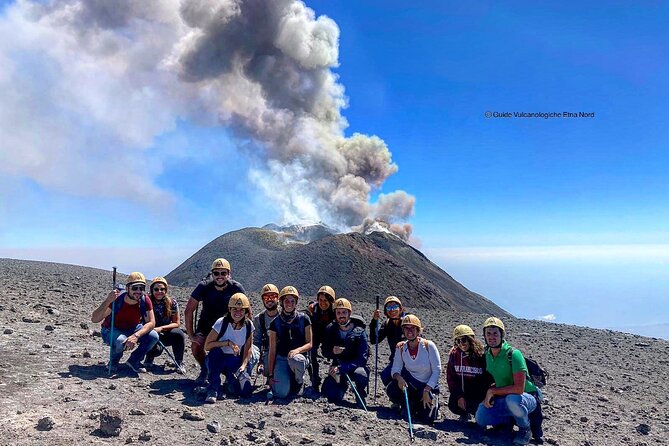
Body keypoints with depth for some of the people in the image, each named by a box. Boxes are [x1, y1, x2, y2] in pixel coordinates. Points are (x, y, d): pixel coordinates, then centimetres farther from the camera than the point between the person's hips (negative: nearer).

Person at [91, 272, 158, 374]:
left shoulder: (145, 301, -19)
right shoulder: (116, 300, -28)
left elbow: (151, 323, -23)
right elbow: (94, 319, -33)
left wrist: (136, 336, -40)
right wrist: (107, 301, -48)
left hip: (132, 329, 3)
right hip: (112, 331, -3)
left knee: (153, 336, -23)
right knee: (121, 342, -38)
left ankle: (134, 361, 4)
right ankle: (114, 361, 0)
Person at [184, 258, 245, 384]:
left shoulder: (236, 288, -21)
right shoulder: (204, 287, -21)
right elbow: (188, 311, -17)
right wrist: (191, 335, -20)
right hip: (206, 325, 1)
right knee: (196, 346, -24)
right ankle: (204, 370, 7)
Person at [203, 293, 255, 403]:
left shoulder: (249, 326, -8)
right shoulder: (221, 323, -18)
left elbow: (248, 349, -2)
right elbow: (207, 346, -18)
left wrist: (243, 366, -17)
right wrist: (228, 342, -27)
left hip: (235, 361, 2)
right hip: (216, 360, -2)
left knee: (245, 391, -17)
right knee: (215, 351, -37)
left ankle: (231, 379, 18)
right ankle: (212, 390, -24)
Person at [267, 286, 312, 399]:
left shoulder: (304, 319, -3)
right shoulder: (275, 323, 0)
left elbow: (309, 344, -2)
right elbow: (272, 350, 1)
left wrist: (297, 350, -23)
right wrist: (271, 374, -2)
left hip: (300, 356, 0)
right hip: (281, 359, 0)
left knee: (294, 360, -38)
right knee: (281, 393, -22)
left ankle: (299, 381, -4)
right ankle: (287, 379, 14)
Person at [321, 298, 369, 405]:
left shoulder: (360, 332, -14)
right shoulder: (330, 329, -4)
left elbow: (362, 359, -19)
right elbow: (324, 352, 1)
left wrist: (341, 368, -29)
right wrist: (332, 352, -23)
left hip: (356, 367, -3)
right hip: (338, 366, 3)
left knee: (360, 374, -37)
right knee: (331, 396, -18)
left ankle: (361, 395, -1)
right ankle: (343, 385, 19)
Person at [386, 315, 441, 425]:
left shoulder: (428, 345, -15)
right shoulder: (401, 347, -5)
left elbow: (437, 370, -14)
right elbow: (395, 369, -7)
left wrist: (426, 390, -19)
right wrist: (398, 377, -31)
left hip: (429, 386, -3)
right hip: (411, 384, 3)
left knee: (426, 419, -16)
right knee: (391, 390, -25)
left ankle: (433, 403, 20)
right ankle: (411, 405, 6)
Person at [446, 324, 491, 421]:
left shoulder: (482, 354, -16)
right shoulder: (454, 354, -6)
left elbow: (489, 378, -11)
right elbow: (450, 377, -2)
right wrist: (459, 396, -12)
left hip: (478, 393, -3)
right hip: (461, 390, 3)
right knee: (453, 406, -19)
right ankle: (464, 413, 18)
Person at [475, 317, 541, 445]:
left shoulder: (514, 354, -24)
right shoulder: (487, 354, -2)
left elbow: (519, 388, -32)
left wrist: (492, 391, -24)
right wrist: (488, 396, -6)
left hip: (527, 397, -6)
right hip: (503, 398, 6)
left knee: (512, 399, -41)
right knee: (480, 418, -14)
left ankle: (525, 429, -9)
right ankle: (512, 419, 13)